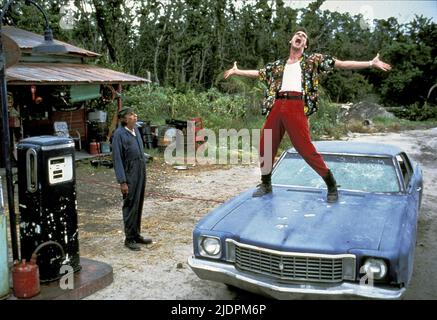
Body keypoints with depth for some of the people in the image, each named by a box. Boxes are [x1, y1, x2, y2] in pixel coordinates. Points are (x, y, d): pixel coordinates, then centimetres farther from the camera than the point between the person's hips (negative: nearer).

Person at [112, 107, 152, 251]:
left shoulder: (136, 129, 9)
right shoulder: (119, 134, -13)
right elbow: (117, 159, -15)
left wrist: (143, 172, 16)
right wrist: (122, 181, -17)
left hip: (141, 172, 8)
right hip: (129, 175, -7)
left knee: (139, 205, 14)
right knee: (130, 206, -1)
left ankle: (137, 235, 26)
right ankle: (129, 239, 11)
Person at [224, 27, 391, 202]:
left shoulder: (312, 60, 12)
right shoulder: (278, 64, 23)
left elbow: (341, 64, 6)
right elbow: (257, 73, 34)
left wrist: (371, 63, 0)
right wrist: (237, 71, 42)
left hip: (296, 107, -4)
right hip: (276, 107, 5)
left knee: (305, 148, -11)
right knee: (265, 146, 8)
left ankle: (331, 184, 3)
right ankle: (266, 184, 27)